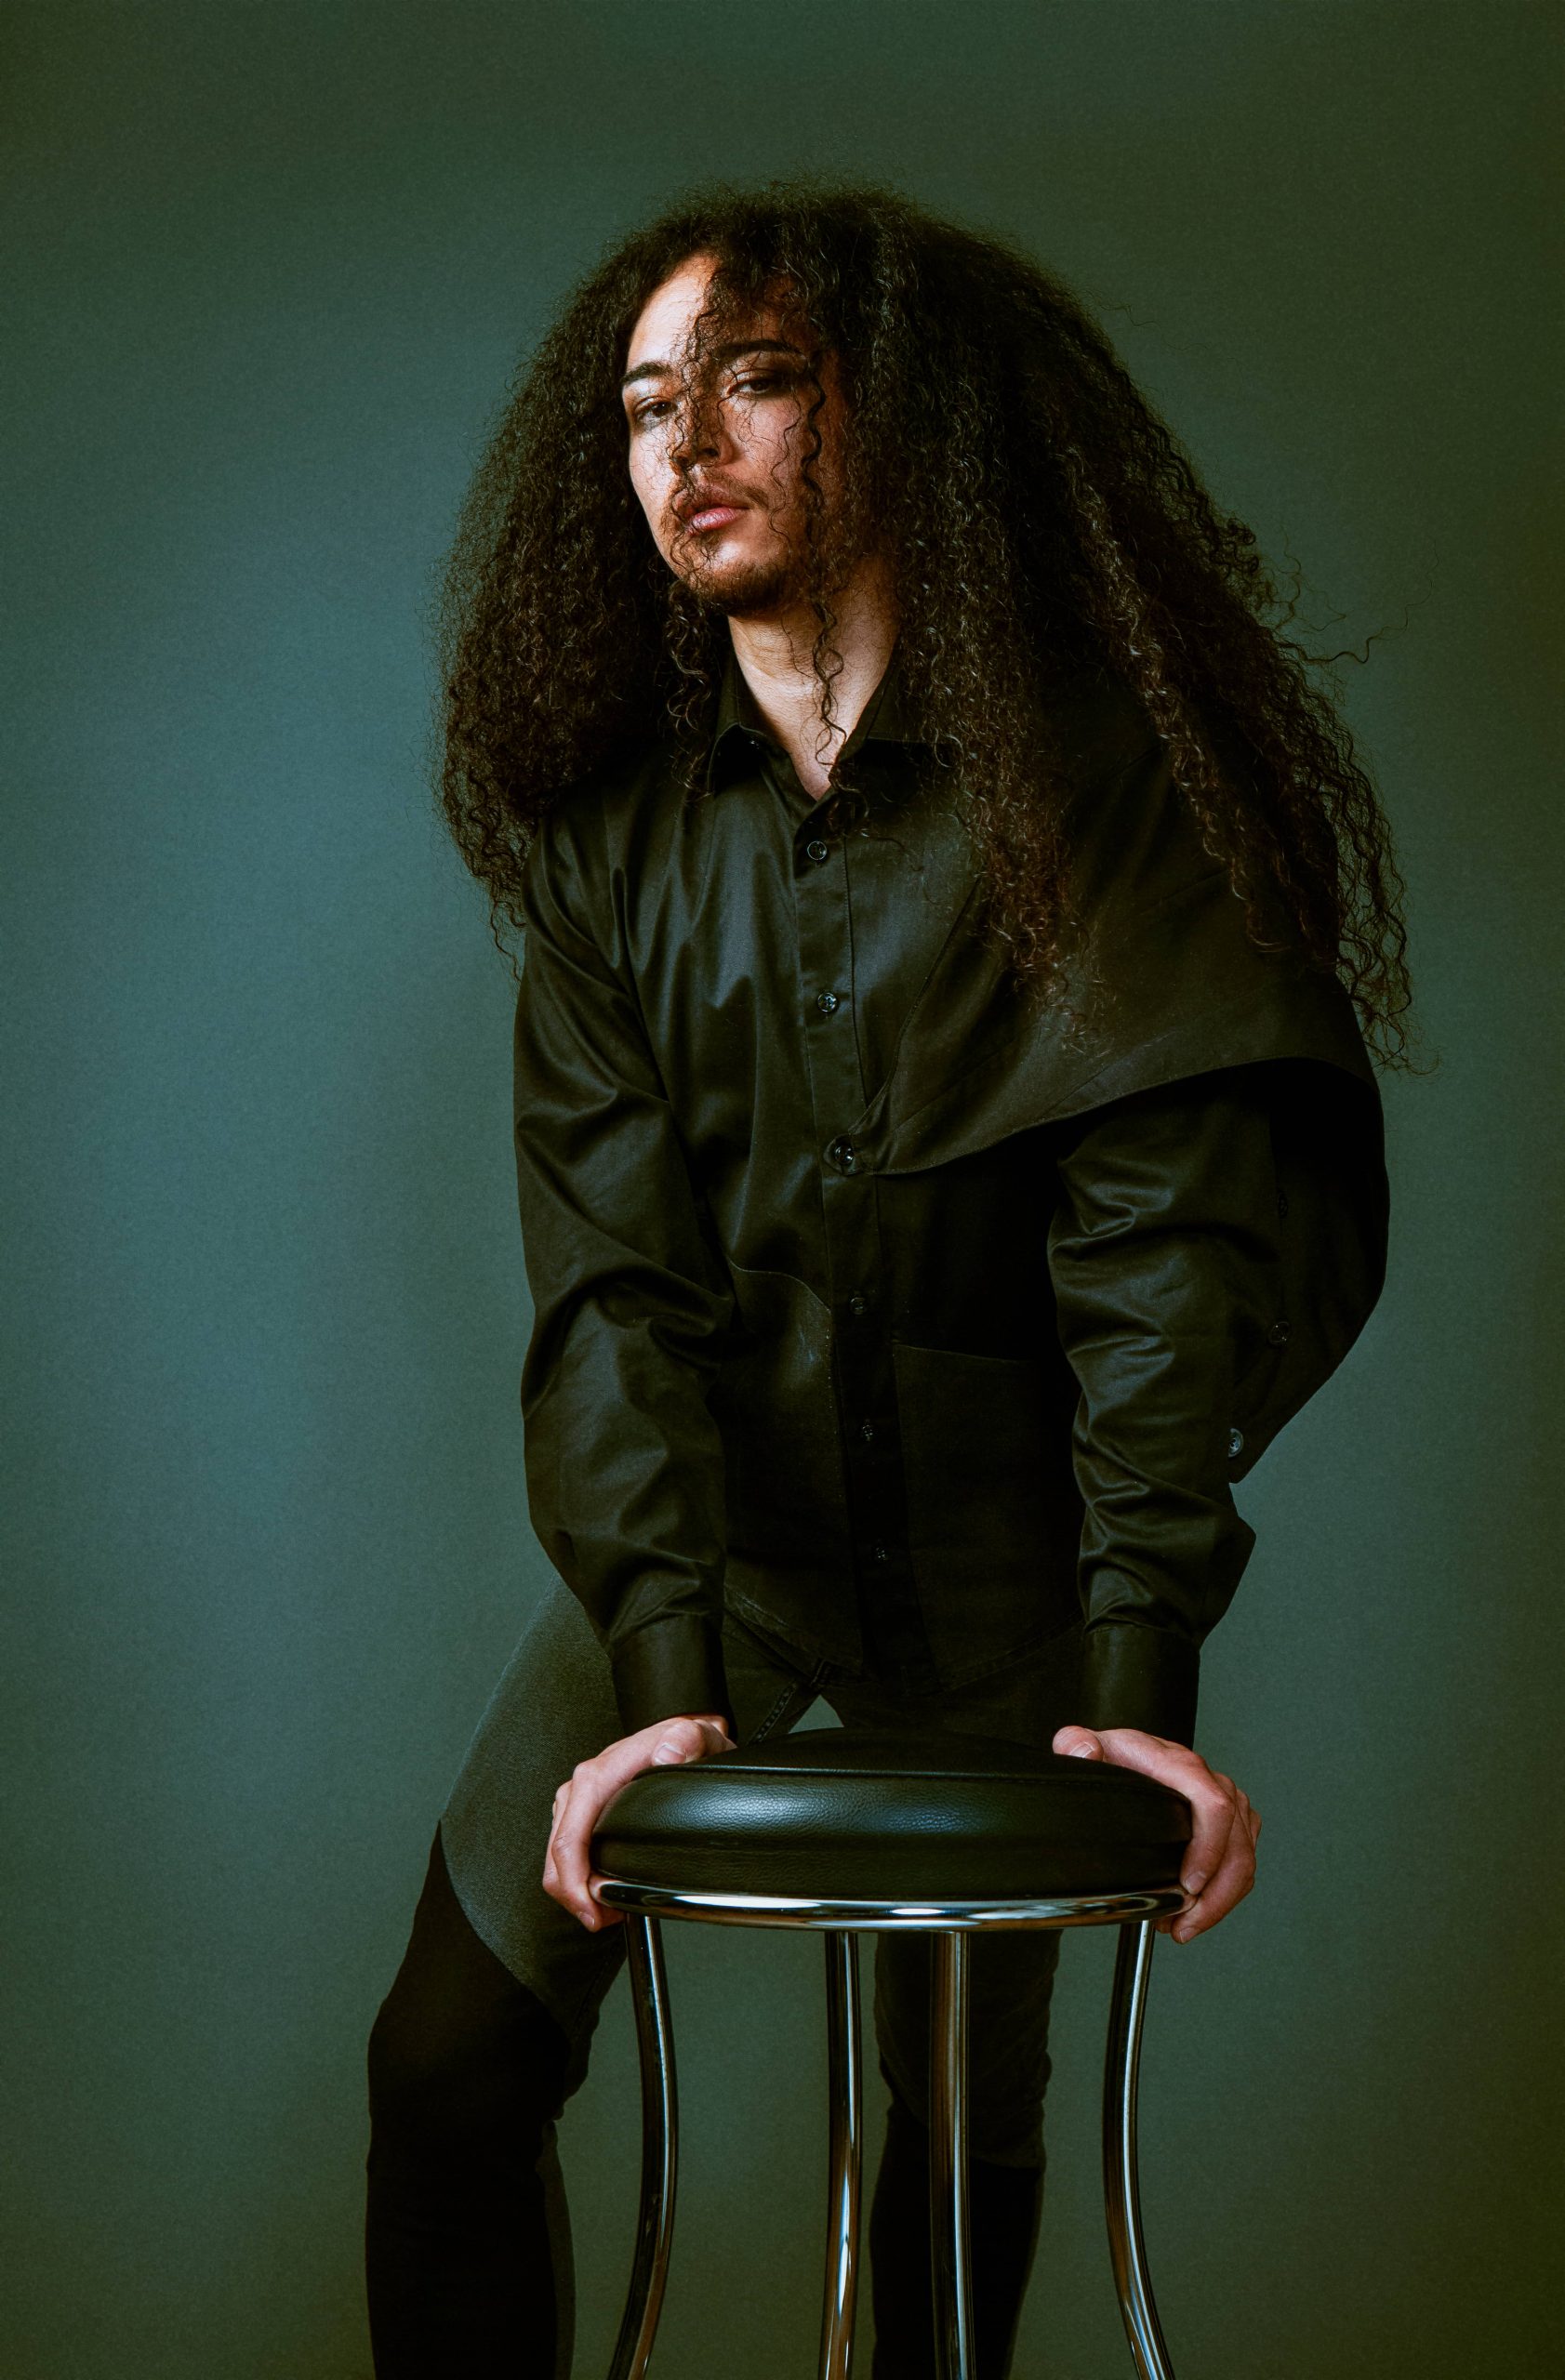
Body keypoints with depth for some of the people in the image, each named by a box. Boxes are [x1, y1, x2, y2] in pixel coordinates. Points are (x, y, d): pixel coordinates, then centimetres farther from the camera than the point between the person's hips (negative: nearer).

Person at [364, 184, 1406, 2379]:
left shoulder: (1097, 771, -12)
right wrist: (666, 1668, -24)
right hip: (702, 1525, 3)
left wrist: (1140, 1677, -28)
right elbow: (612, 1277, -10)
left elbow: (1166, 1235, -19)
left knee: (967, 2109, 8)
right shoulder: (612, 833, -1)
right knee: (452, 2064, -3)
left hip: (990, 1540, -3)